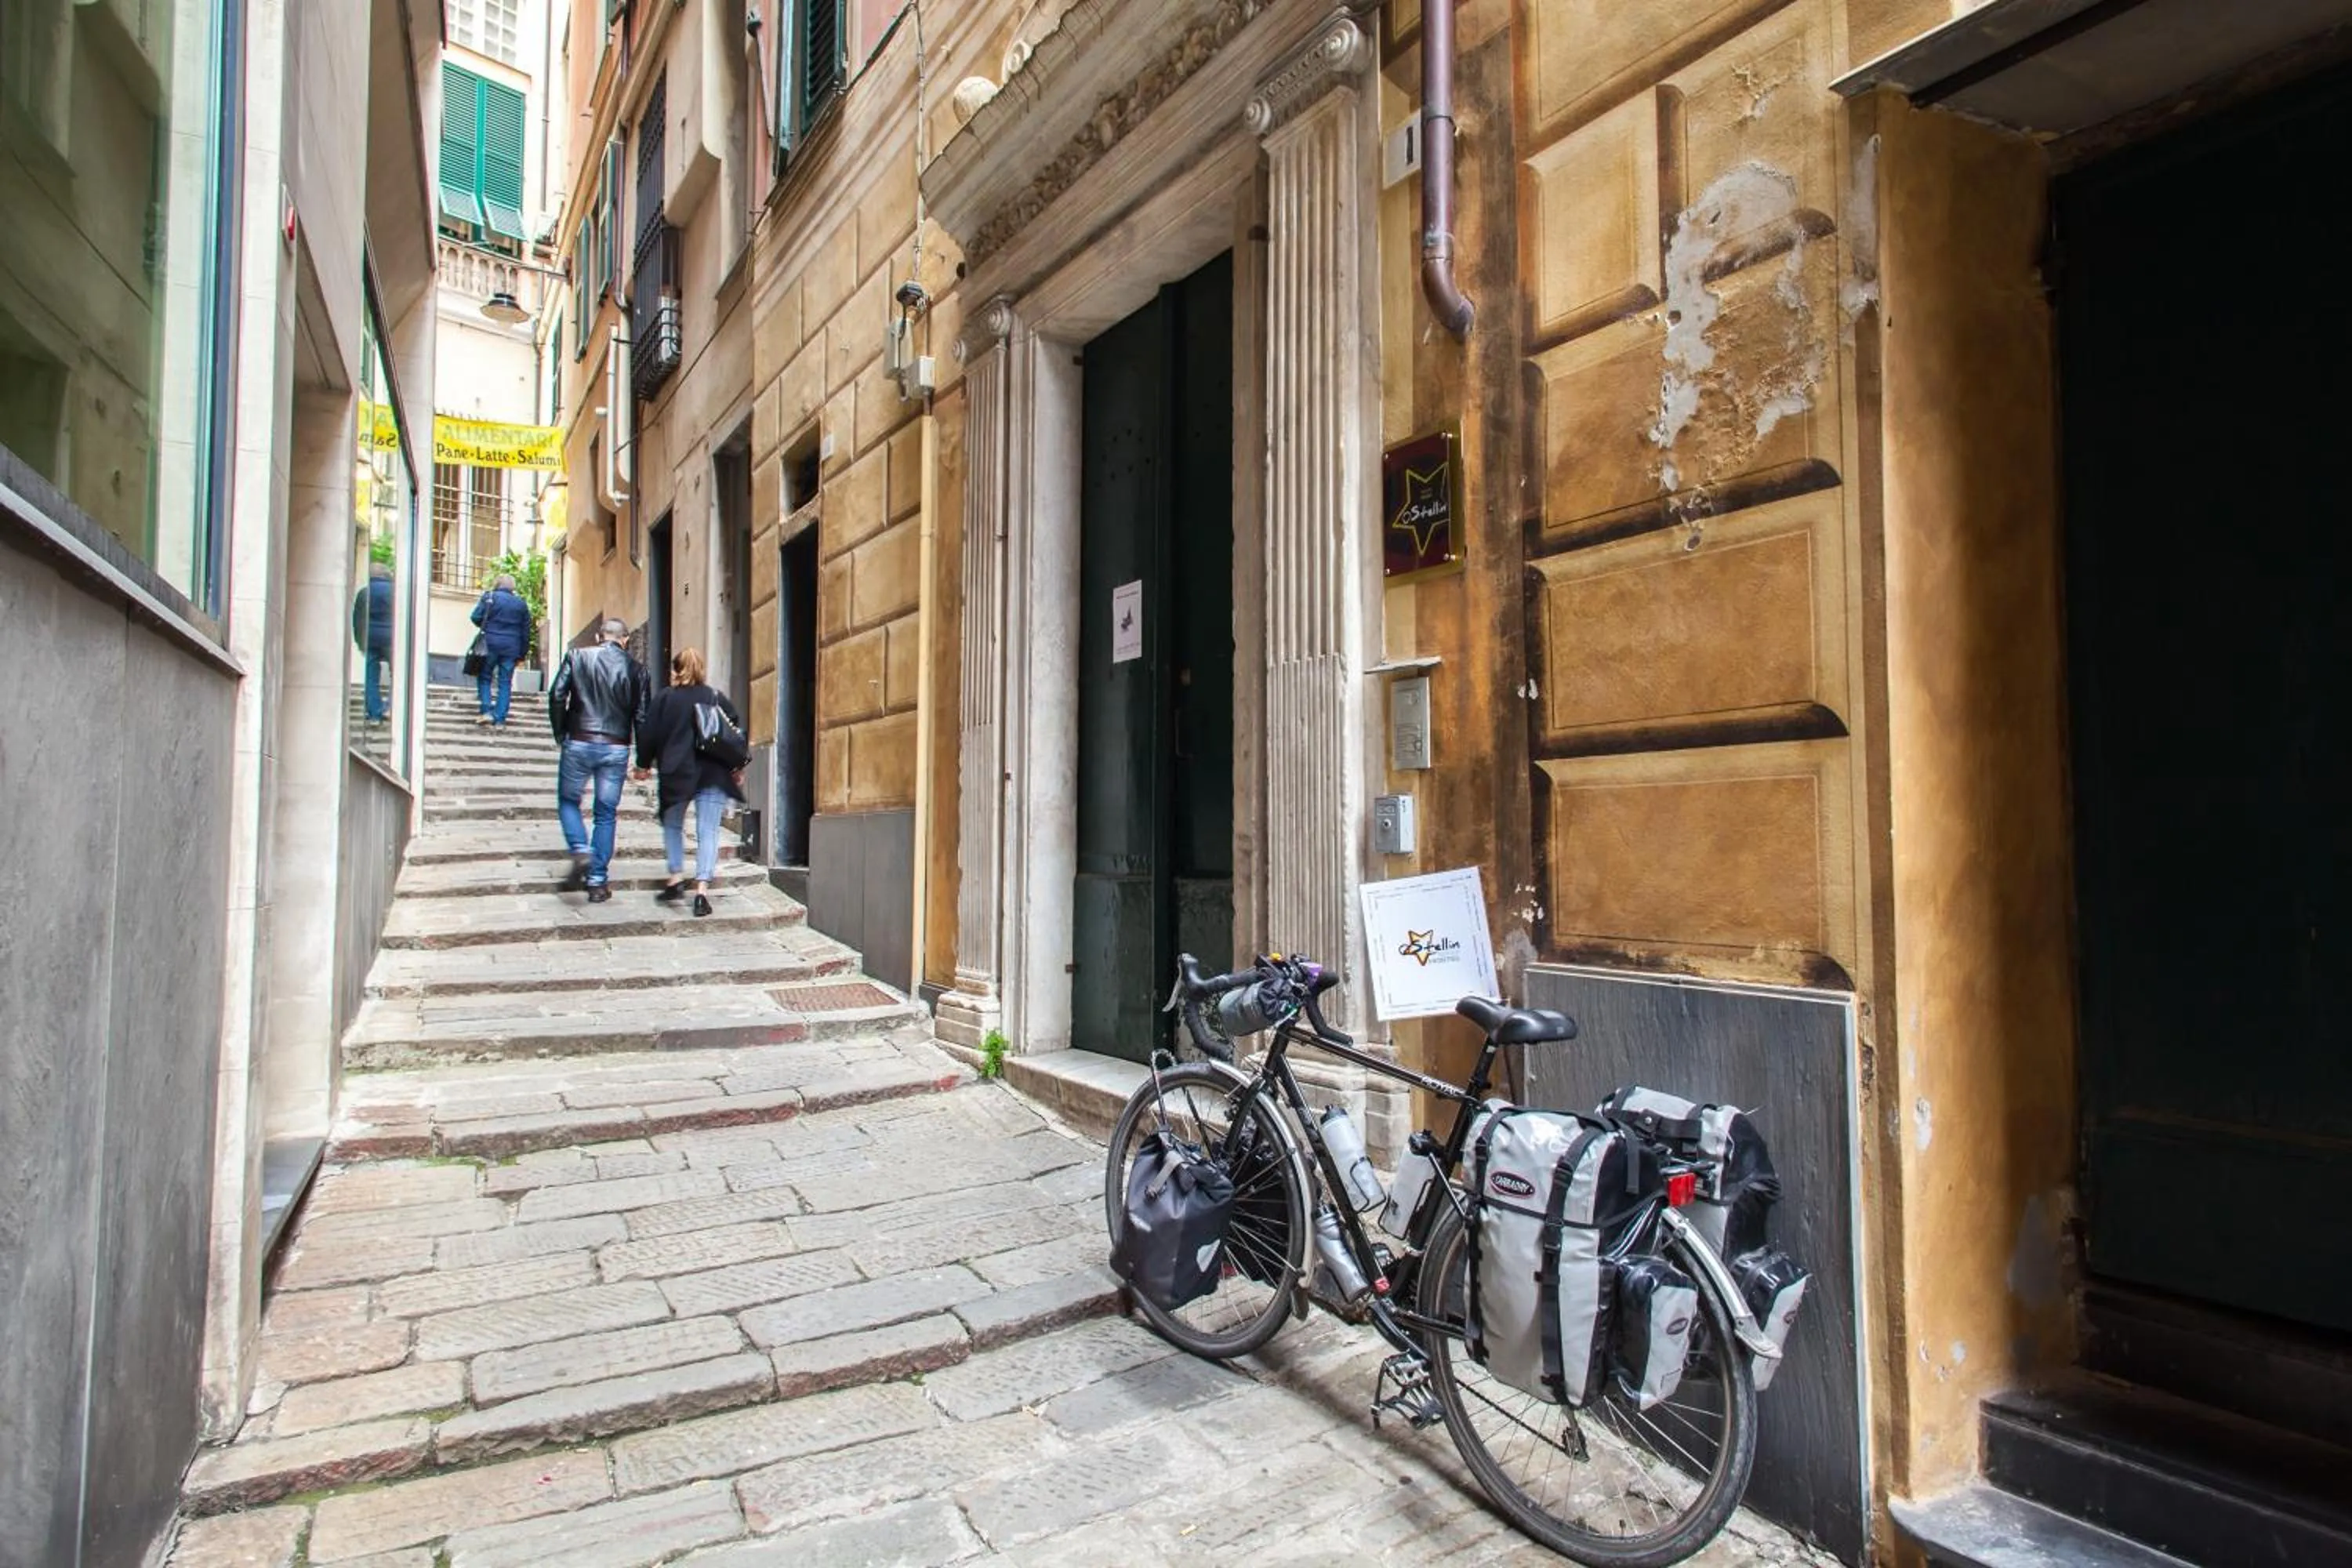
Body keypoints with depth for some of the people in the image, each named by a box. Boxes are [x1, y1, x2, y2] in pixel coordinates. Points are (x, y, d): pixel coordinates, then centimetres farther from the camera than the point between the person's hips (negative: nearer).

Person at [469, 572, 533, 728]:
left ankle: (487, 711, -1)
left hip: (491, 644, -2)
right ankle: (500, 720, 1)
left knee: (485, 677, 13)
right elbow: (526, 631, 11)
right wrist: (522, 654, 15)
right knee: (505, 683, 4)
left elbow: (476, 617, -6)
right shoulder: (521, 603, 10)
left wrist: (486, 627, 17)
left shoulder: (489, 597, 0)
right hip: (511, 648, 2)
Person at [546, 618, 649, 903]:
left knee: (568, 801, 19)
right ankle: (597, 882, 8)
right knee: (606, 814, 7)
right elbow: (642, 716, 2)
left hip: (579, 742, -1)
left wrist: (560, 735, 8)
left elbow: (556, 696, -4)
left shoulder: (577, 657, 3)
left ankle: (581, 851, -6)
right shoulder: (636, 669, 4)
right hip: (616, 748, 1)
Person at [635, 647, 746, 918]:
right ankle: (702, 890, -9)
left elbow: (649, 733, 2)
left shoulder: (665, 698, 0)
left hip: (676, 774, -1)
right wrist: (738, 768, 15)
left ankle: (676, 878, 14)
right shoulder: (717, 698, 5)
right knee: (708, 831, -1)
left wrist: (643, 764, 15)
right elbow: (737, 732, 6)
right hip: (713, 775, 1)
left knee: (673, 825, 20)